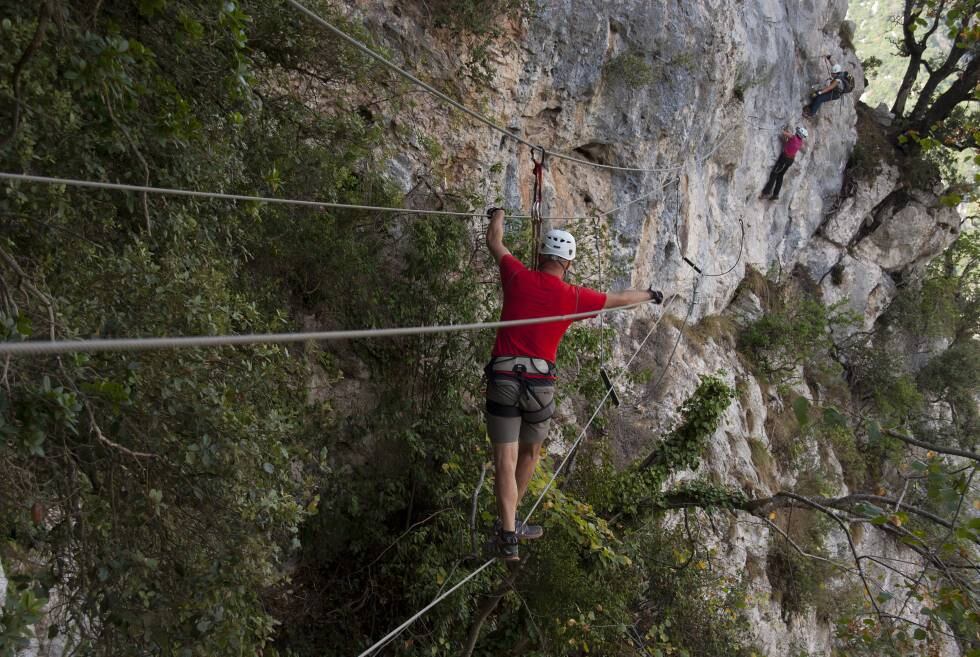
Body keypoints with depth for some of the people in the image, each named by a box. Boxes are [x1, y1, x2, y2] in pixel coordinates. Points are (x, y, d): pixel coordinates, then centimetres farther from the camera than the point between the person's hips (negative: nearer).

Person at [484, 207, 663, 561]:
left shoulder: (518, 277, 2)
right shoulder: (574, 296, 2)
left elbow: (494, 243, 20)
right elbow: (620, 299, 19)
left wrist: (498, 215, 42)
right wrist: (649, 295, 39)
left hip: (503, 378, 0)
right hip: (540, 383, 0)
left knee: (506, 460, -2)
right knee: (530, 453, 22)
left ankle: (508, 535, -9)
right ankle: (508, 522, 31)